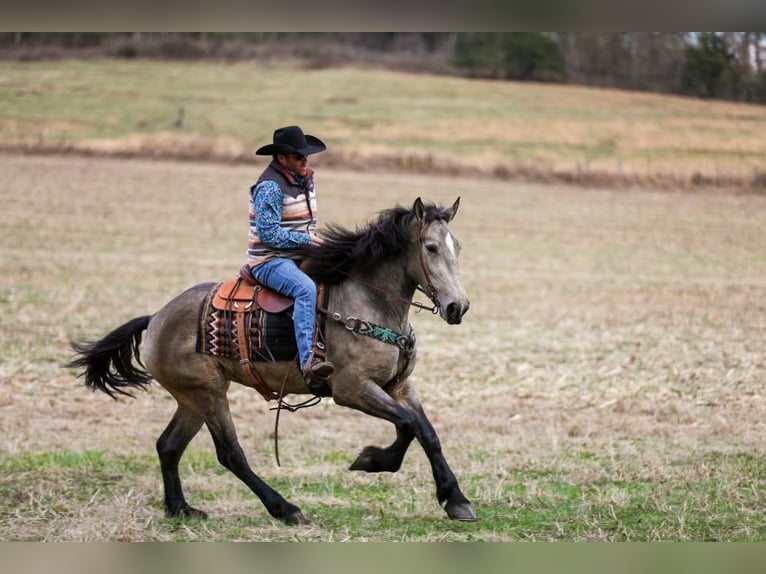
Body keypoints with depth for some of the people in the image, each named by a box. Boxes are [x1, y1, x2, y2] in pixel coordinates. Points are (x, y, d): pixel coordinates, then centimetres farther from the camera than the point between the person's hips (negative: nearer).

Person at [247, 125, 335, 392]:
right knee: (306, 288, -35)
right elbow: (270, 234, -20)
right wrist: (307, 240, -16)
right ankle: (308, 363, -48)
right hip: (269, 261, -9)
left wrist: (316, 241, 6)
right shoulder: (270, 187, -16)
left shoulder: (305, 179, 11)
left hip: (299, 257, 9)